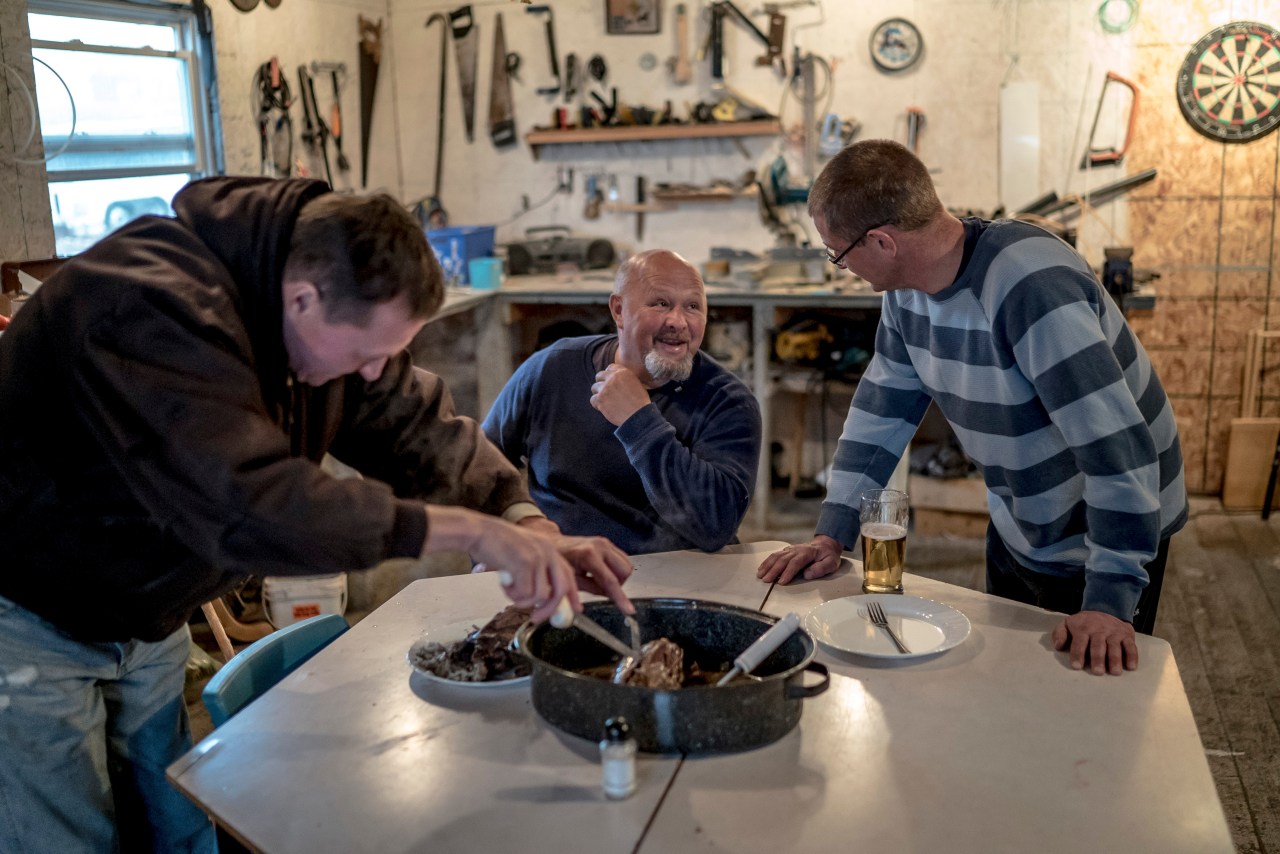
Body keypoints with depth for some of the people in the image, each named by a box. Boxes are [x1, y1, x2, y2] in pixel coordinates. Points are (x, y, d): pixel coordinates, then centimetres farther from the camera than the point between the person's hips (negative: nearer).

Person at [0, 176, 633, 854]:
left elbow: (417, 427, -5)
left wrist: (528, 526, -21)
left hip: (144, 619, 7)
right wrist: (468, 530, -40)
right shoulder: (153, 308, -36)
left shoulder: (336, 306, -10)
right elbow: (250, 505, -44)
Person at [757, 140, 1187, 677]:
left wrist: (1111, 600, -33)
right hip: (1016, 533, 8)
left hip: (1101, 541, -7)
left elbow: (1119, 446, -35)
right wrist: (832, 534, -4)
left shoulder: (1032, 286, -34)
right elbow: (881, 408, 2)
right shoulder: (908, 289, -7)